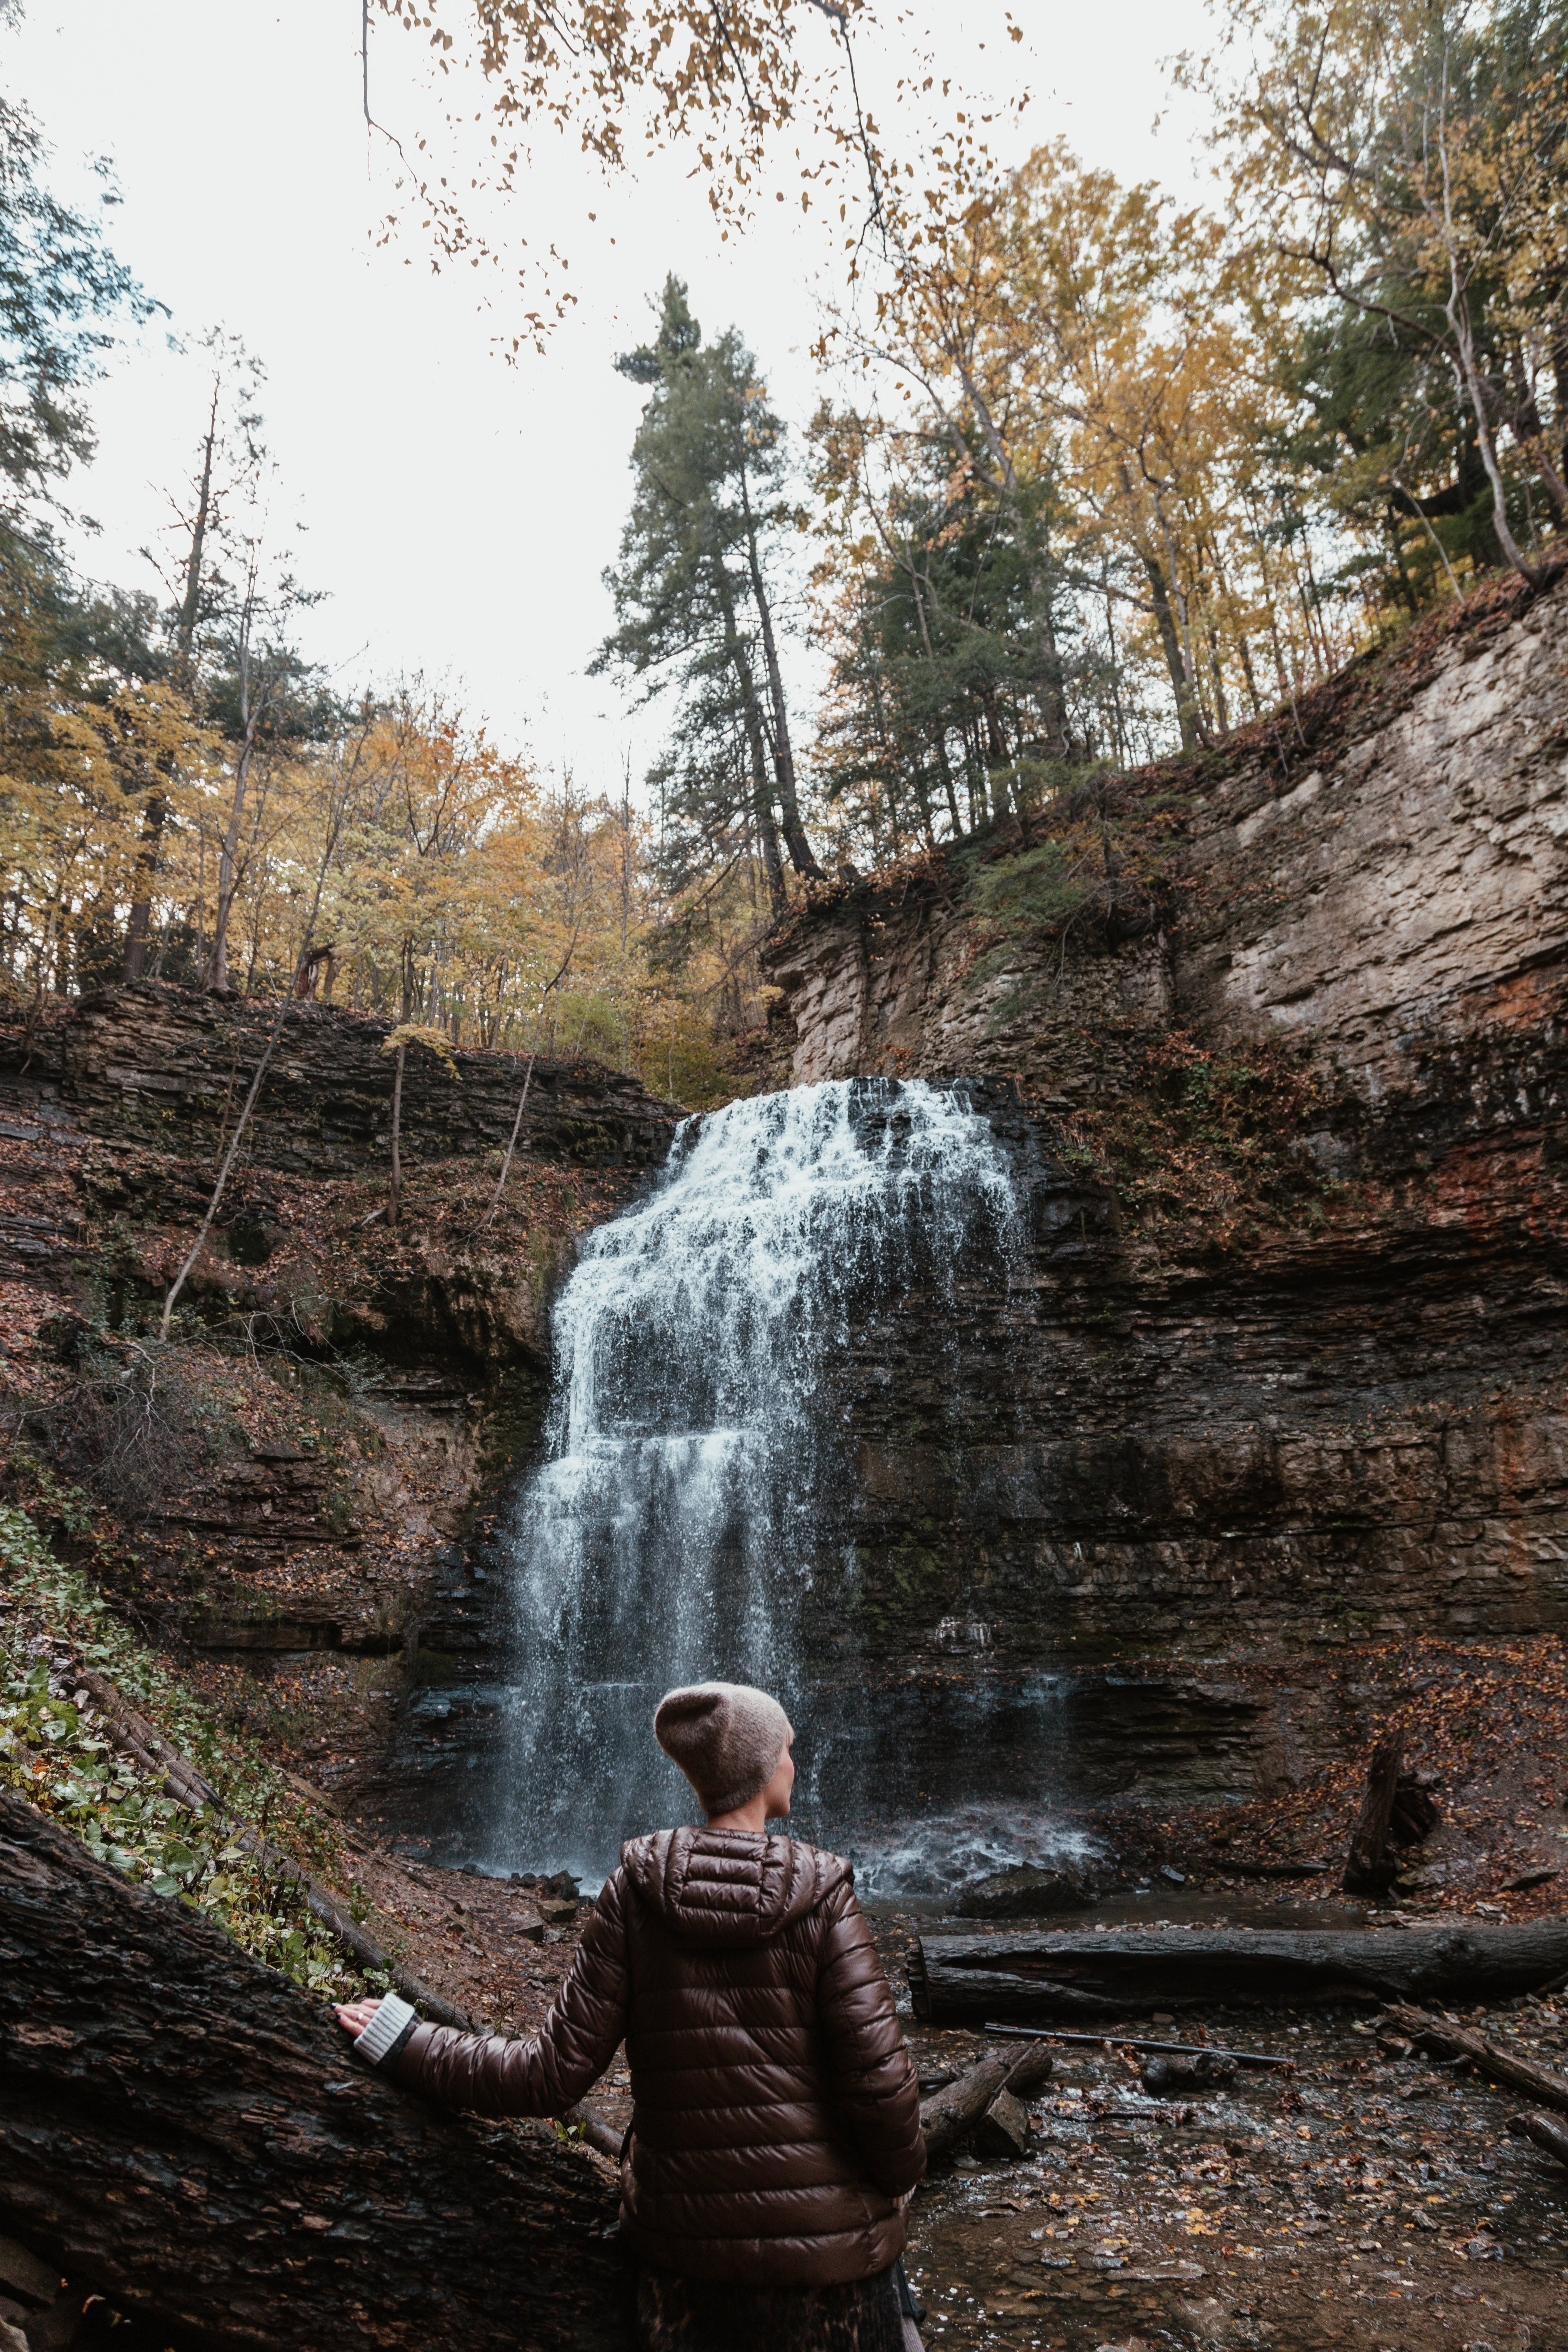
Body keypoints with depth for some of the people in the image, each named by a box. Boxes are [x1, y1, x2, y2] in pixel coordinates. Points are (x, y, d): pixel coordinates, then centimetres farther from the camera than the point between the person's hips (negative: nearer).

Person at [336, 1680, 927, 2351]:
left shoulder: (635, 1893, -8)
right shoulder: (819, 1897, -15)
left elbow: (553, 2074, -9)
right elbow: (879, 2085, -17)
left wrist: (402, 2043, 3)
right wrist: (898, 2180, 5)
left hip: (681, 2244, 2)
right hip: (824, 2241, -2)